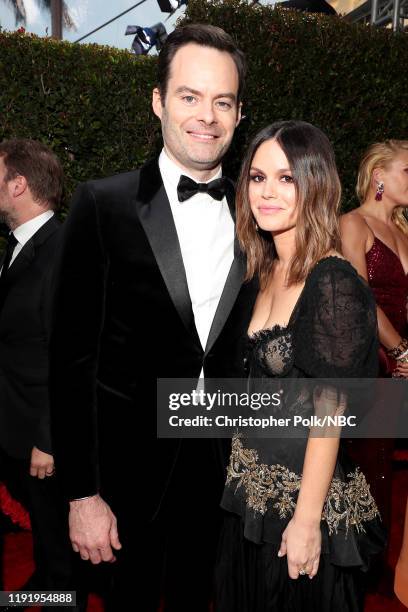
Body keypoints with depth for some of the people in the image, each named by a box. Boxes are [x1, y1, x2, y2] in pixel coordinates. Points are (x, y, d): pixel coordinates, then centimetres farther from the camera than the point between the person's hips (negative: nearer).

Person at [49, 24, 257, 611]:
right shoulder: (103, 205, -11)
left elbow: (250, 351, 5)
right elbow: (73, 359, -12)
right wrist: (82, 493, -12)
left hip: (222, 470, 4)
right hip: (132, 472, -3)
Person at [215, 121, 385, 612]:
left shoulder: (333, 283, -21)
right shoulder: (270, 272, 3)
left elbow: (329, 413, -21)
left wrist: (307, 521, -18)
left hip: (307, 500, -7)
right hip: (253, 495, 8)